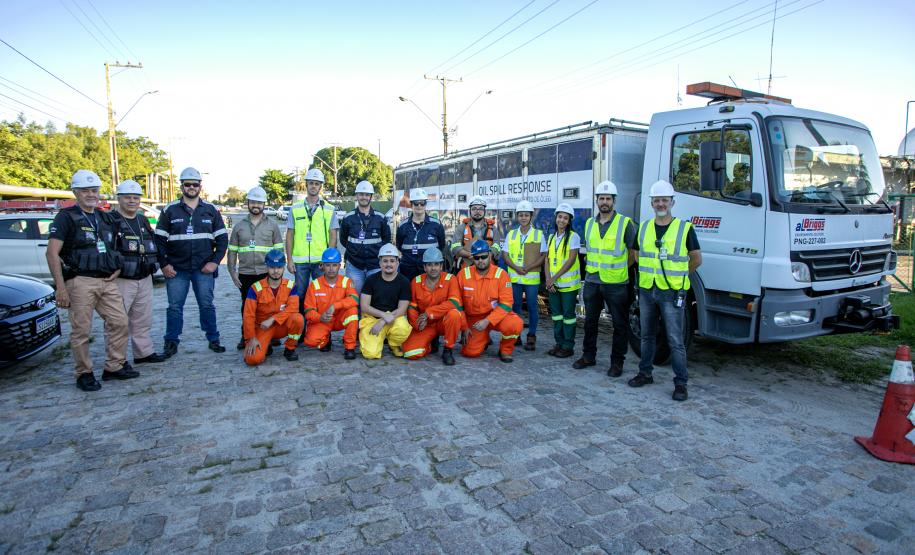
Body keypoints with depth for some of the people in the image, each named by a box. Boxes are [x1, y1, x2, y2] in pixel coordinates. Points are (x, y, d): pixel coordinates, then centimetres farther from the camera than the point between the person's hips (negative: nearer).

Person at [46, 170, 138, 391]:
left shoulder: (106, 219, 16)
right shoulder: (66, 217, -2)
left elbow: (117, 247, 30)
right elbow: (52, 253, -9)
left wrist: (117, 268, 10)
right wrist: (60, 287, -16)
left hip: (107, 281, 6)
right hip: (80, 281, -6)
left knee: (119, 322, 3)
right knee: (81, 330, -1)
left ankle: (115, 366, 14)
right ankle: (84, 374, 11)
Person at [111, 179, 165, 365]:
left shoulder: (144, 221, 16)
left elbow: (153, 245, 24)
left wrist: (153, 264, 14)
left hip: (145, 279, 7)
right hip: (121, 280, -7)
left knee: (143, 320, 15)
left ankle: (144, 353, 26)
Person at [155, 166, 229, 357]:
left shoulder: (211, 210, 7)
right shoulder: (170, 210, 5)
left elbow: (222, 238, 6)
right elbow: (159, 239, 6)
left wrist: (215, 262, -3)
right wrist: (164, 264, -2)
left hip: (204, 269, 0)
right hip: (176, 269, 0)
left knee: (207, 305, 5)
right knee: (175, 307, 4)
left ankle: (213, 340, 14)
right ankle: (171, 343, 15)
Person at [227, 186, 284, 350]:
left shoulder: (272, 225, 5)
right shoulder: (239, 226, 10)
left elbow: (279, 250, 5)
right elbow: (232, 251, 11)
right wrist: (232, 272, 4)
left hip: (267, 274, -2)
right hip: (245, 275, 2)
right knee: (247, 306, 9)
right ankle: (246, 336, 20)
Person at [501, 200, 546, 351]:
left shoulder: (539, 234, 2)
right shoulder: (511, 234, 9)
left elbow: (543, 256, -1)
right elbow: (505, 254, 6)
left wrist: (528, 268, -15)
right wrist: (516, 267, -11)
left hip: (532, 277, -2)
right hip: (514, 277, 2)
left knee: (532, 307, 2)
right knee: (514, 306, 7)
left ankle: (531, 337, 11)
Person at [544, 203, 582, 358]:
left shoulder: (573, 237, -6)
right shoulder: (551, 238, 12)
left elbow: (571, 260, -13)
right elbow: (547, 259, 9)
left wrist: (554, 278, -15)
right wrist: (548, 279, -5)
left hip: (568, 283, -6)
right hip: (553, 284, 6)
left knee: (568, 314, 0)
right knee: (556, 313, 11)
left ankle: (568, 346, 8)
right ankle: (559, 343, 21)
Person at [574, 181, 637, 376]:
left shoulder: (625, 223, -7)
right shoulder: (589, 223, 9)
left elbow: (633, 252, -1)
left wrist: (618, 268, 3)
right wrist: (593, 268, 14)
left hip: (616, 283, -4)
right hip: (592, 282, 5)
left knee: (620, 325, 4)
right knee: (590, 321, 14)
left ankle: (617, 362, 16)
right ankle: (588, 356, 28)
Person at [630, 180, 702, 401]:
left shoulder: (684, 228, -5)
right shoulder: (643, 228, 7)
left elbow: (696, 259, 4)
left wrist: (677, 277, 12)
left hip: (672, 293, -4)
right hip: (646, 290, 4)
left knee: (675, 341, -2)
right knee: (647, 336, 15)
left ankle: (680, 383, 7)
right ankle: (645, 373, 27)